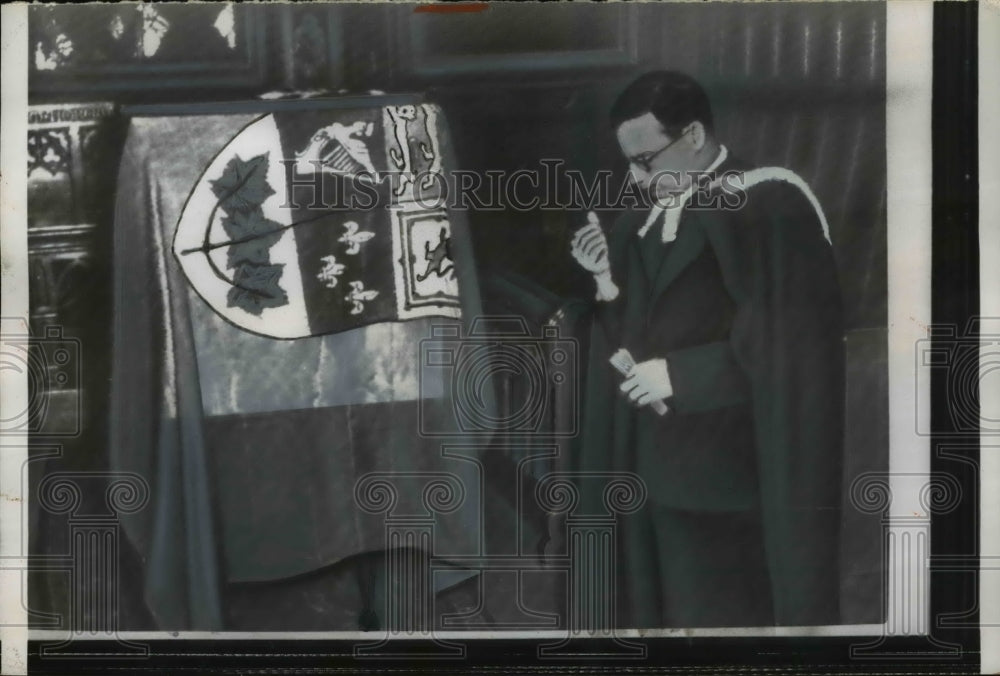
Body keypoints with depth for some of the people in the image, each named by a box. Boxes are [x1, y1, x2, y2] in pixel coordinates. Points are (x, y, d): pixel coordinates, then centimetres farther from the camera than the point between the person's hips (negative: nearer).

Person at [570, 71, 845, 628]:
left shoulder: (771, 204, -11)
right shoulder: (648, 220, 14)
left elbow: (798, 346, -16)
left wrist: (680, 375, -17)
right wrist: (609, 281, 0)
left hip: (720, 474, -7)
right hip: (649, 469, 8)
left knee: (719, 616, -1)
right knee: (653, 609, 13)